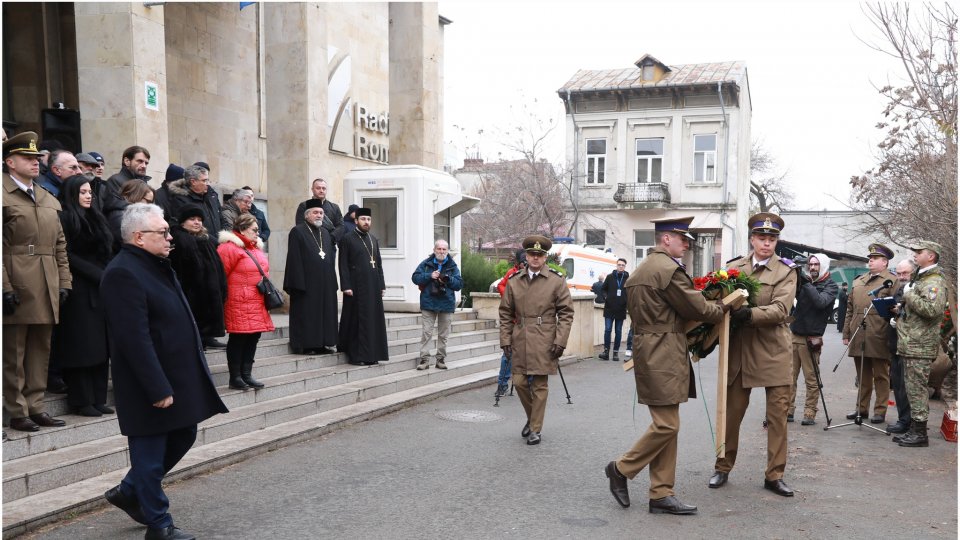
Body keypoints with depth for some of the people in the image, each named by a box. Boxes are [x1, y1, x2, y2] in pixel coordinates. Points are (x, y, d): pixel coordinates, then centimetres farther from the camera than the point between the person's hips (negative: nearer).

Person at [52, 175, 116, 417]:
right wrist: (99, 275, -13)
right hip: (79, 291, -7)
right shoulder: (65, 218, -5)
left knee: (100, 346, 7)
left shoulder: (95, 218, 17)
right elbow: (68, 256, -12)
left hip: (100, 290, 7)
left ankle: (98, 399, 12)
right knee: (81, 347, -4)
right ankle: (82, 401, 4)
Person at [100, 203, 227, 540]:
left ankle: (129, 492, 37)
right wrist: (158, 389, -24)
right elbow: (135, 339, -25)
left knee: (183, 436, 19)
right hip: (150, 385, -10)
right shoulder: (124, 273, -20)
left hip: (179, 377, 10)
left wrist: (188, 377, 19)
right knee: (150, 455, 6)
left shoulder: (158, 265, 12)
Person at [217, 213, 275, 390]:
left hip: (257, 304, 8)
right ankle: (235, 377, 6)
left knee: (253, 337, 9)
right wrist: (228, 295, -7)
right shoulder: (229, 248, -10)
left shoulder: (256, 248, 18)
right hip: (240, 304, -8)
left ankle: (246, 374, 18)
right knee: (238, 339, -2)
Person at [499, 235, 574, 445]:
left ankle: (536, 429, 13)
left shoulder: (557, 281, 1)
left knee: (539, 386, 2)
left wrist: (560, 341, -8)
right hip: (520, 343, 3)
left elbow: (566, 313, 0)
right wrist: (505, 340, 4)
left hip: (544, 344, -3)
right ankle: (531, 418, 30)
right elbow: (505, 314, 11)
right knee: (519, 382, 5)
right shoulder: (514, 281, 8)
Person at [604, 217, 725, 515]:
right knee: (667, 425, -4)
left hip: (650, 353, 11)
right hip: (663, 358, -11)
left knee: (666, 425, 11)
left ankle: (661, 494, 15)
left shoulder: (641, 269, 17)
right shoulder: (668, 268, -14)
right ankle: (621, 468, 11)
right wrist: (724, 307, 8)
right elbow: (697, 308, -11)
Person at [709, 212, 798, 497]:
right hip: (739, 348, 1)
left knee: (778, 414, 5)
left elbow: (781, 309, -14)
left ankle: (774, 475, 18)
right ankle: (723, 468, 23)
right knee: (732, 411, 9)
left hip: (774, 351, -1)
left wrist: (751, 313, -29)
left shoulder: (786, 271, -1)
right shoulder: (733, 267, 6)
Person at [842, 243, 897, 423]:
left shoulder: (892, 281, 0)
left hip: (879, 339, -5)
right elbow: (850, 308, 18)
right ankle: (862, 408, 20)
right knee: (862, 376, 12)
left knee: (881, 376, 4)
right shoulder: (858, 281, 18)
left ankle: (880, 411, 11)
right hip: (858, 338, 5)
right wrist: (846, 333, 13)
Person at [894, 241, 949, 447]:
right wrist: (901, 309, 13)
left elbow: (932, 309, -27)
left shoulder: (936, 281, -12)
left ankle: (920, 433, 0)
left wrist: (909, 295, -17)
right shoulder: (919, 278, 20)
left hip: (920, 347, -10)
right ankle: (914, 430, 20)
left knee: (917, 389, -6)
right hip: (910, 345, 10)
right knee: (914, 389, 13)